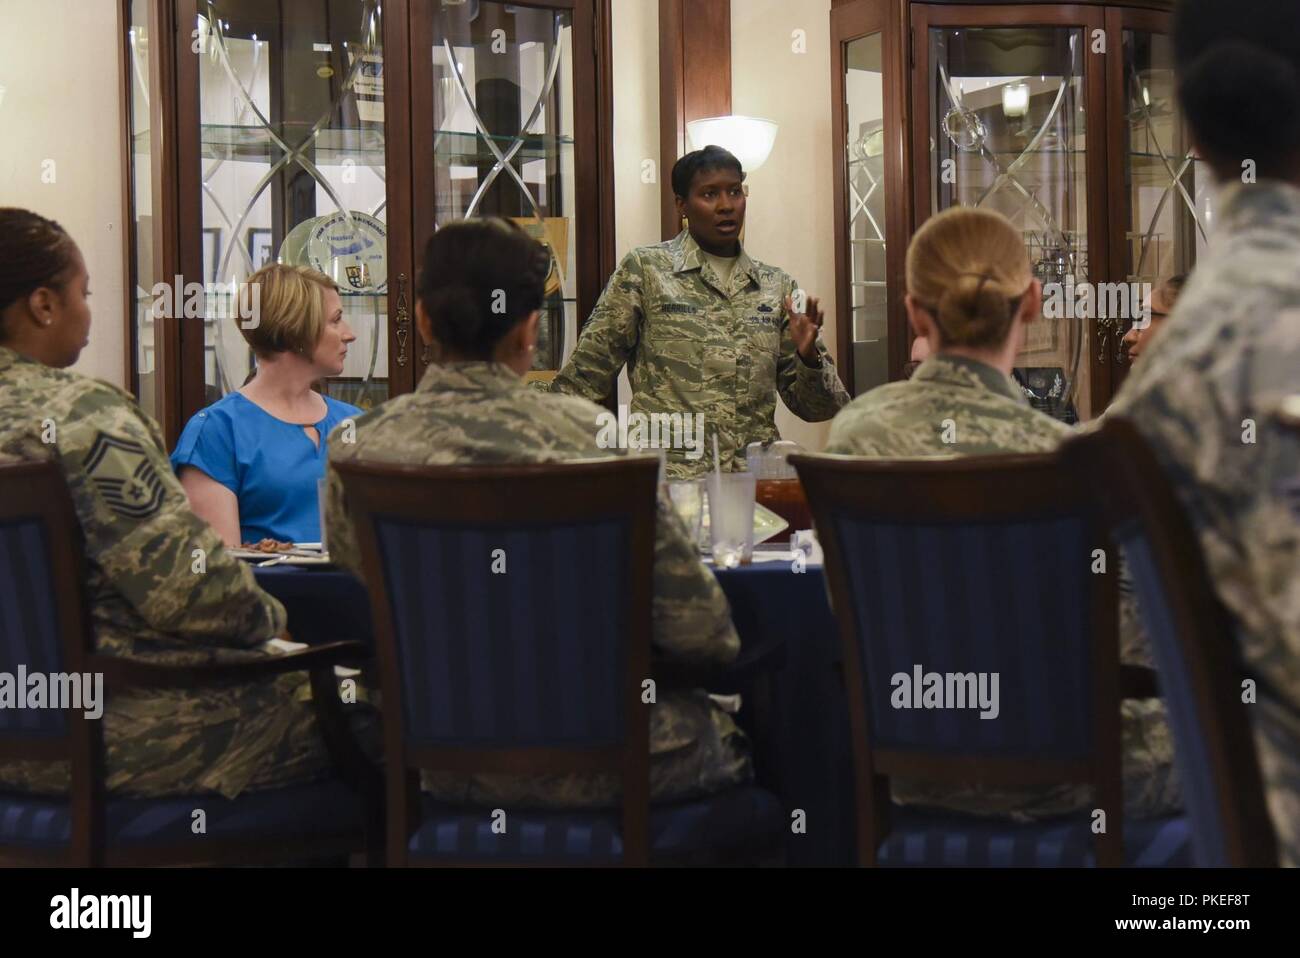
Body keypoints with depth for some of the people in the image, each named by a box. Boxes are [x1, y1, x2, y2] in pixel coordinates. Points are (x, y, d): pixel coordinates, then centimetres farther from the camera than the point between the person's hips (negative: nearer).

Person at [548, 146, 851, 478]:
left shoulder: (777, 287, 15)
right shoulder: (644, 270, 6)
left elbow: (816, 406, 16)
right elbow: (585, 375, 7)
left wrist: (808, 356, -3)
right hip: (668, 477, -3)